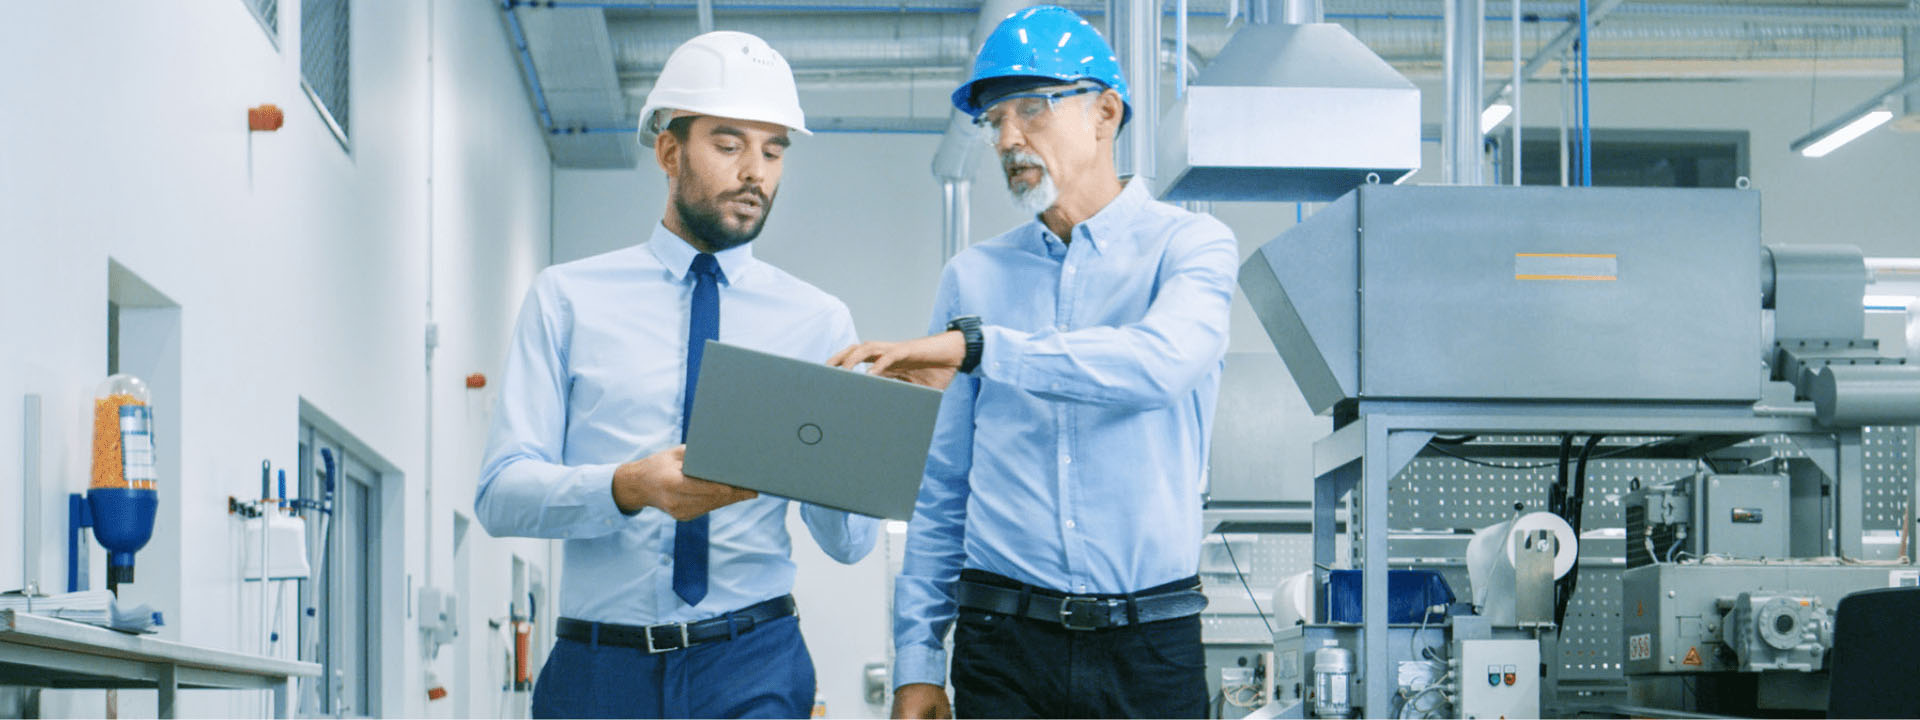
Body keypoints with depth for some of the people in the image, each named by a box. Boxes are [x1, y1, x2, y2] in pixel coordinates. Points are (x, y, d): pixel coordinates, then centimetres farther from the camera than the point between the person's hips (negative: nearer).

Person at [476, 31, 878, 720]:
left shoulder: (817, 320, 8)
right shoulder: (568, 298, 5)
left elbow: (851, 542, 3)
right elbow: (501, 493, -3)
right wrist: (629, 487, -22)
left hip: (752, 664, 1)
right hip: (598, 662, -1)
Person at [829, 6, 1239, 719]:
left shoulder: (1190, 245, 1)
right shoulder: (973, 276, 10)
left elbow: (1161, 361, -22)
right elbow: (938, 488, 10)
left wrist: (976, 347, -26)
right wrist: (916, 660, 4)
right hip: (1002, 644, 2)